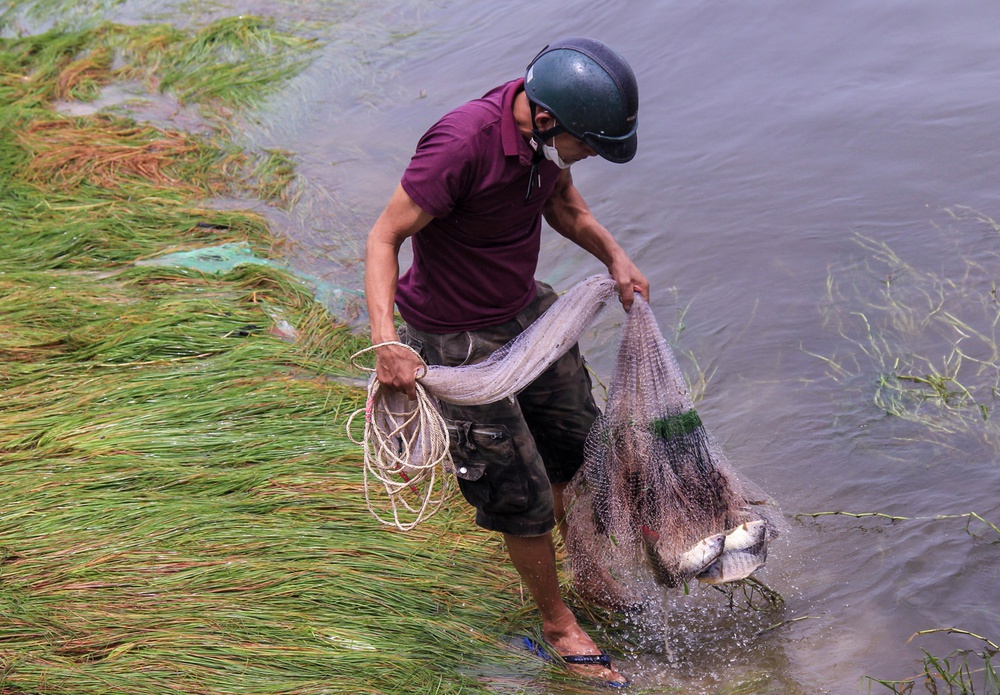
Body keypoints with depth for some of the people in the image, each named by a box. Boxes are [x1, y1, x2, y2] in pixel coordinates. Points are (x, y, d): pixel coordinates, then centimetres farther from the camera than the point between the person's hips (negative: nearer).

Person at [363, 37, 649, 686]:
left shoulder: (550, 128, -9)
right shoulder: (462, 143, -33)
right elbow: (385, 237, -27)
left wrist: (614, 255, 1)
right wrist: (386, 340, -37)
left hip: (527, 310, 8)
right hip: (457, 341, -8)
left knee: (578, 443, 21)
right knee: (521, 489, 1)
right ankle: (557, 620, 25)